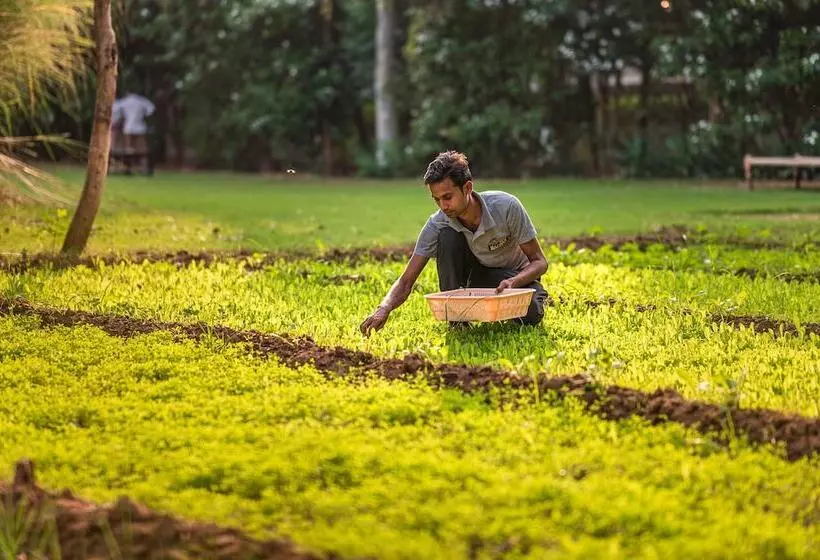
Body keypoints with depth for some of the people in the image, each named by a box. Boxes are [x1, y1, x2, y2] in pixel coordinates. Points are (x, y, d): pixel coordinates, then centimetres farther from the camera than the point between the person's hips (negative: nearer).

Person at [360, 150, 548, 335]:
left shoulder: (506, 206, -30)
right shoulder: (437, 225, -24)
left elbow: (539, 261, -20)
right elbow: (406, 281, -24)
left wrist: (513, 282, -41)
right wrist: (384, 309, -46)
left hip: (516, 276, -1)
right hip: (474, 272, 2)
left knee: (530, 315, -35)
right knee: (447, 236, -29)